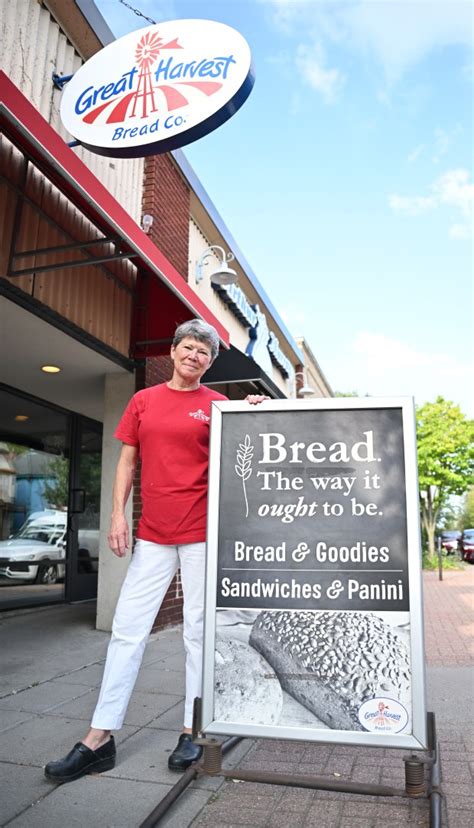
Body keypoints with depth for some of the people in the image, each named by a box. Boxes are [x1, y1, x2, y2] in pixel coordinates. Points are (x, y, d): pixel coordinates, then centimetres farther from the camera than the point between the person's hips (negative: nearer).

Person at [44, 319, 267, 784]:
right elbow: (127, 461, 11)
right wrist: (118, 514, 2)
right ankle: (99, 739, 16)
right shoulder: (143, 401, 10)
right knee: (127, 629, 5)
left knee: (198, 631, 7)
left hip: (201, 532, -2)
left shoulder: (217, 406, 3)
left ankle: (192, 733, 21)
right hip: (152, 533, 3)